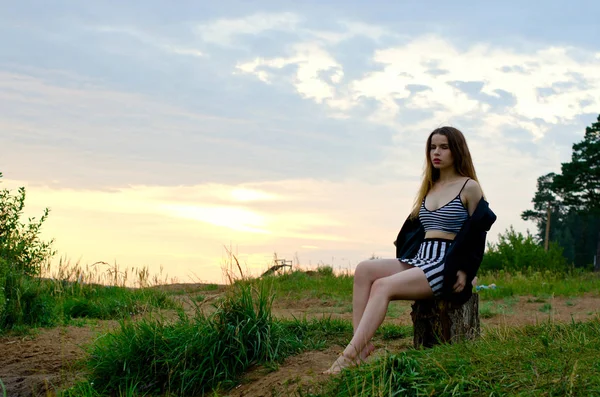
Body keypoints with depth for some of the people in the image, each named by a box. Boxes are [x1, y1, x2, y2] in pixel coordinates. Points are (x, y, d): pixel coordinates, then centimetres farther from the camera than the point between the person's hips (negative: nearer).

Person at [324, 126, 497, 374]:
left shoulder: (469, 187, 1)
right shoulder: (430, 187, 21)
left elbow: (476, 235, -2)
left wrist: (464, 272, -11)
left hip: (445, 266, -7)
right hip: (417, 260, 7)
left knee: (382, 286, -29)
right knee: (364, 270, -19)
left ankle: (351, 355, -36)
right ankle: (362, 345, -30)